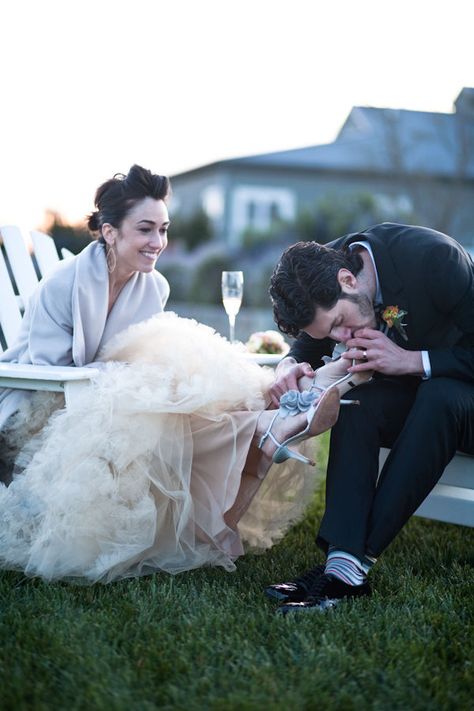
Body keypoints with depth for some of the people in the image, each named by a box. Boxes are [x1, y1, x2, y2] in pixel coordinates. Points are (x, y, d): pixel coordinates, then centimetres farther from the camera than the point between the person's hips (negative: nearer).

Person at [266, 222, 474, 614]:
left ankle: (358, 558, -34)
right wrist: (290, 368, -20)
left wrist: (411, 361, -31)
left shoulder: (434, 257, -29)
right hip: (411, 395, 5)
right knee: (356, 402, -26)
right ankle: (342, 564, -34)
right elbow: (305, 349, 2)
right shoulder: (324, 268, -11)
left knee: (440, 395, -37)